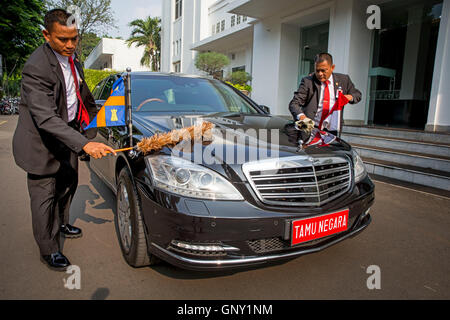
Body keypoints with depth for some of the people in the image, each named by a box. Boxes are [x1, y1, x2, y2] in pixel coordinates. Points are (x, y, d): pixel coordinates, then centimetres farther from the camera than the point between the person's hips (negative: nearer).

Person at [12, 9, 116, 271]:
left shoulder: (72, 57, -1)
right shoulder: (36, 67, -28)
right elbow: (46, 119, -35)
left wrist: (93, 114, 23)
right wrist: (84, 144, -43)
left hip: (68, 132, 8)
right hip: (41, 142, -8)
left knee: (68, 184, 22)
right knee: (44, 196, 4)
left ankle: (61, 224, 47)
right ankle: (49, 251, 20)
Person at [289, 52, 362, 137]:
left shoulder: (343, 80, 10)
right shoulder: (308, 81, 0)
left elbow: (357, 94, 25)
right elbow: (294, 103, -8)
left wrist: (350, 97, -1)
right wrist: (300, 115, -30)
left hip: (332, 131, 3)